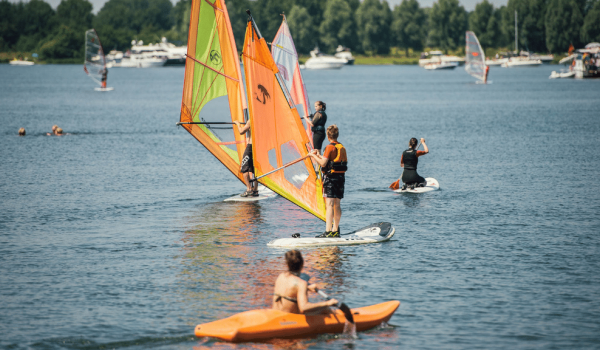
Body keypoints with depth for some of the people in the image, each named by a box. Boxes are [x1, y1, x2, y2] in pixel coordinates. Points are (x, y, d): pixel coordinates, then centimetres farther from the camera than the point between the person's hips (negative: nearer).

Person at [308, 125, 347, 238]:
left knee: (329, 204, -10)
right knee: (337, 204, 12)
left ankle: (328, 231, -16)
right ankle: (335, 230, 18)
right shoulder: (342, 147, 13)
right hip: (341, 177, 8)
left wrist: (313, 156, -1)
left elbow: (323, 163, -16)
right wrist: (319, 156, 26)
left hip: (330, 177, -8)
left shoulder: (330, 147, -11)